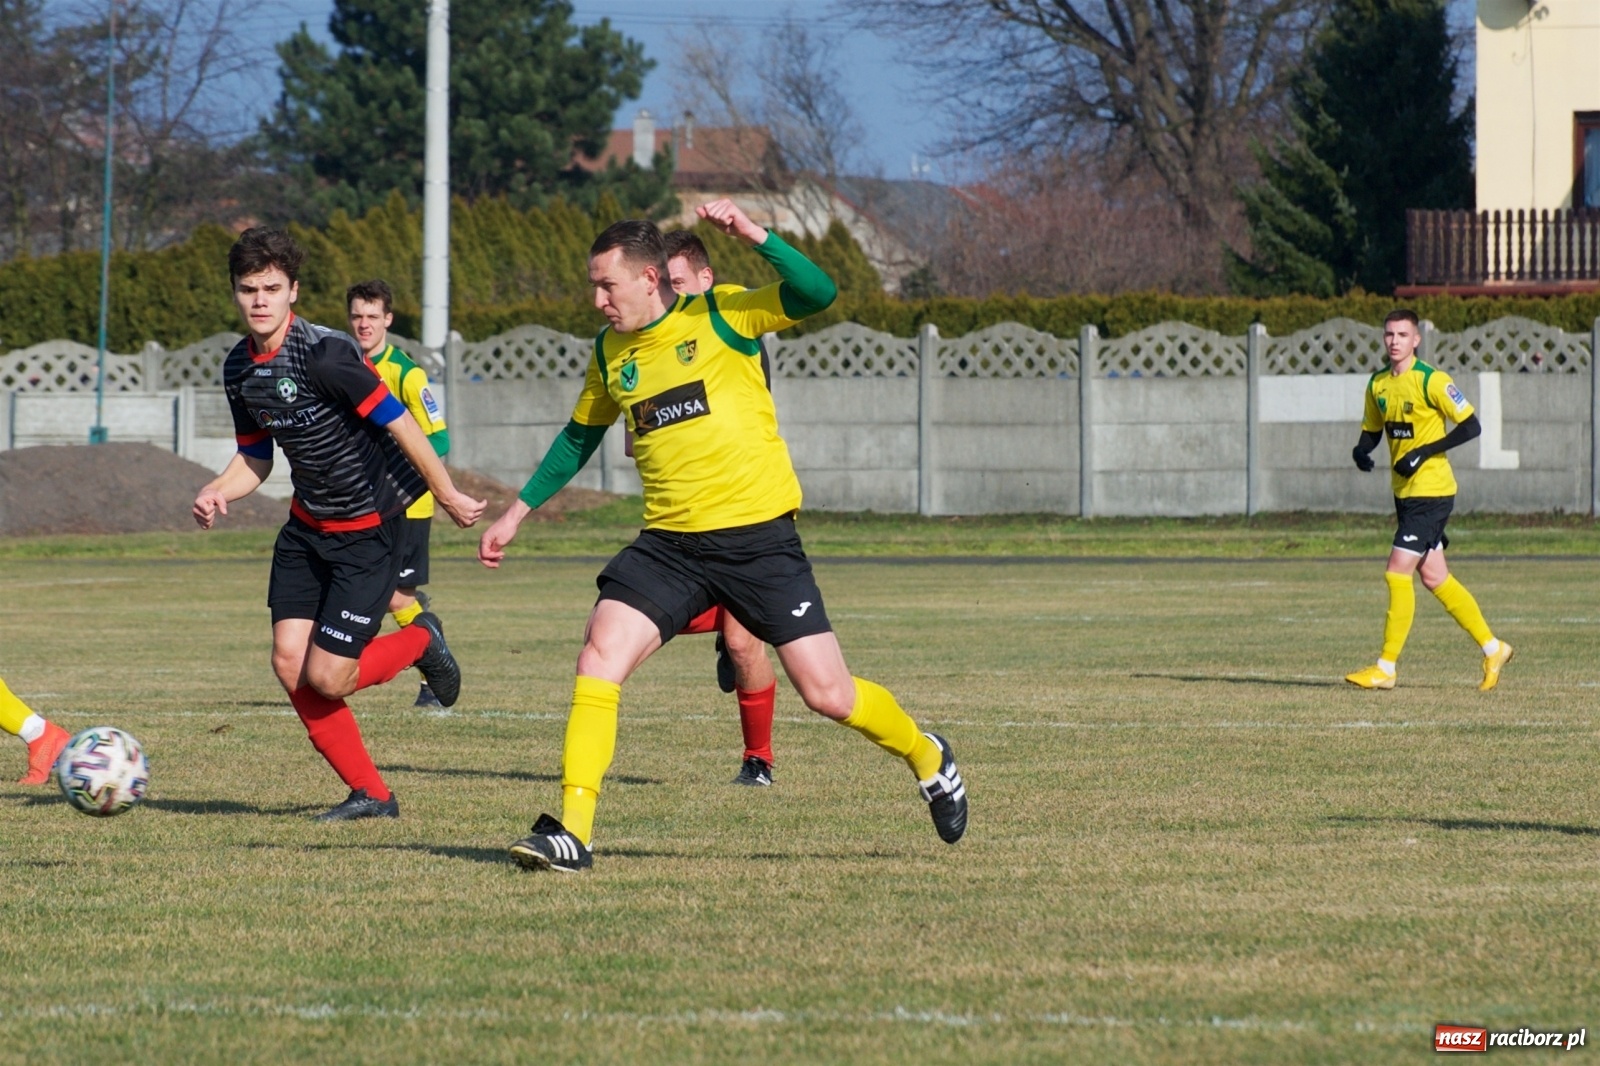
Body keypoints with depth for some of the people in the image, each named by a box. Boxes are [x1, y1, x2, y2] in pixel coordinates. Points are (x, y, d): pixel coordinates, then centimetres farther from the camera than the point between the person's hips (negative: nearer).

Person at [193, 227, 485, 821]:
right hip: (307, 526, 8)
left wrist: (449, 497, -14)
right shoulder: (240, 369, 2)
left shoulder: (324, 354, -24)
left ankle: (422, 641, 23)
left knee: (326, 678, -8)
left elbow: (399, 425, -19)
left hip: (366, 529, -7)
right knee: (289, 665, -2)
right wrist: (218, 493, -7)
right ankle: (370, 794, 13)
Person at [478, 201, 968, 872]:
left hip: (757, 534, -4)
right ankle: (573, 831, -14)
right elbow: (580, 437, 26)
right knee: (599, 655, -16)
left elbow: (818, 293, -19)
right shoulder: (610, 354, 10)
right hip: (669, 541, 4)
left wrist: (752, 235, -29)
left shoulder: (723, 316, -5)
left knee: (828, 695, -2)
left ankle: (927, 758, 27)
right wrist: (516, 513, 25)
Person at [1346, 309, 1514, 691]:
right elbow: (1372, 430, 19)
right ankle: (1492, 648, 22)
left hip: (1431, 491, -8)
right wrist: (1362, 450, -4)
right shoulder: (1378, 384, 8)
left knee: (1398, 572, -11)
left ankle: (1386, 668, -5)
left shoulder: (1431, 381, -14)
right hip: (1405, 492, 8)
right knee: (1434, 578, 11)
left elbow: (1471, 426, -14)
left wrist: (1423, 452, -21)